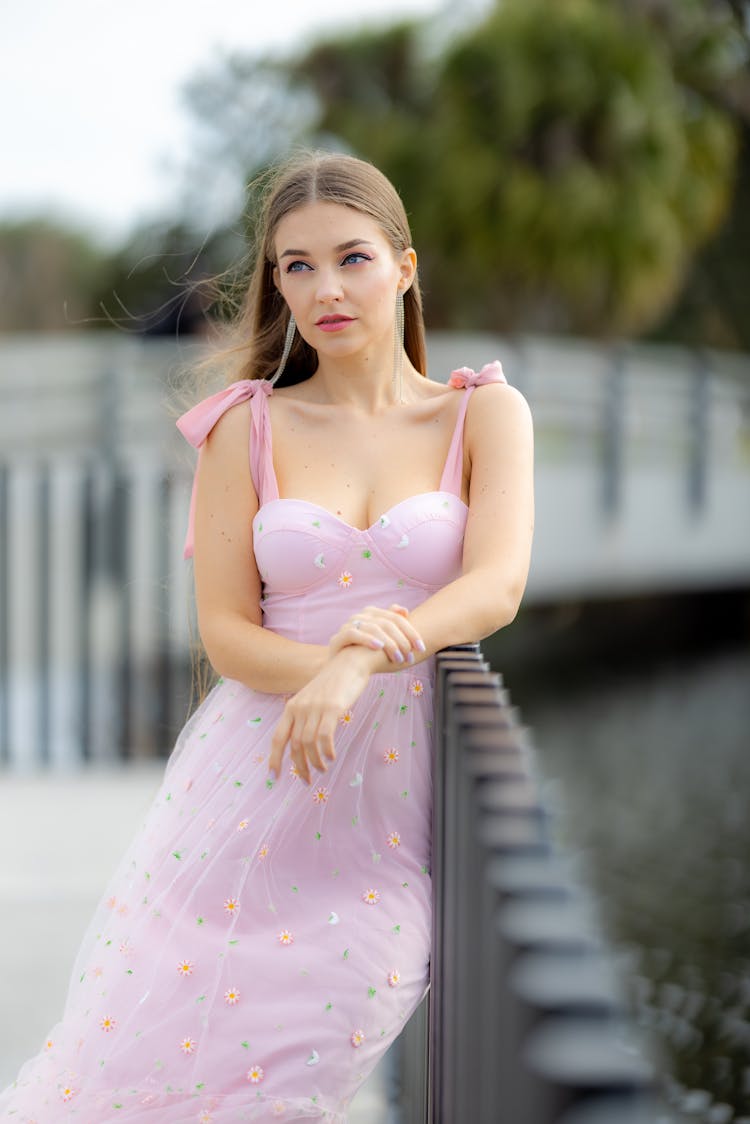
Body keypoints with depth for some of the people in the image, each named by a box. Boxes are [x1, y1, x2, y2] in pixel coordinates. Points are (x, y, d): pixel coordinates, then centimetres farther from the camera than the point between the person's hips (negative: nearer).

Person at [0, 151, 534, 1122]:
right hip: (258, 761, 0)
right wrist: (324, 662, -21)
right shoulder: (247, 429, 6)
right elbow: (224, 628, 1)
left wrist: (358, 668, -25)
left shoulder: (485, 414, 5)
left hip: (398, 778, 0)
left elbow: (497, 586, -10)